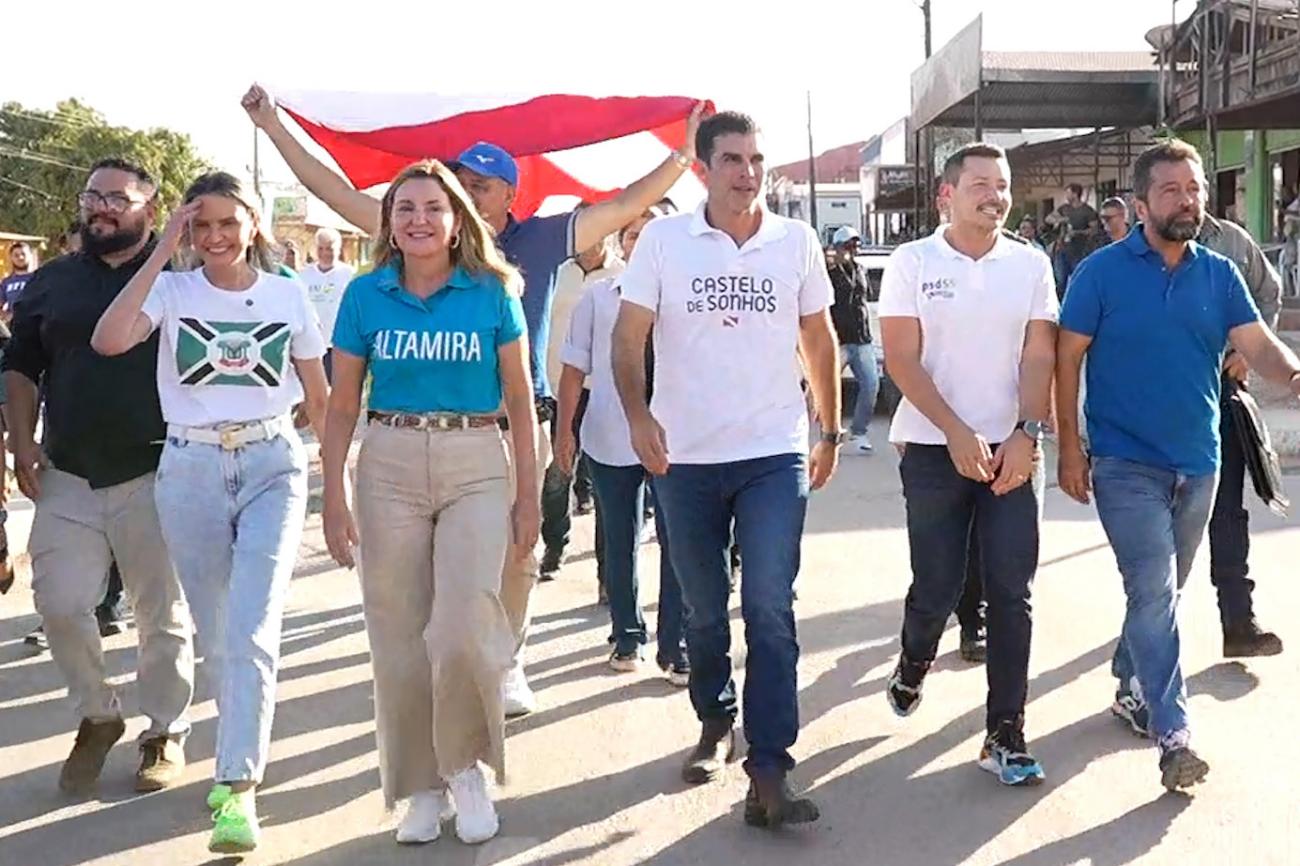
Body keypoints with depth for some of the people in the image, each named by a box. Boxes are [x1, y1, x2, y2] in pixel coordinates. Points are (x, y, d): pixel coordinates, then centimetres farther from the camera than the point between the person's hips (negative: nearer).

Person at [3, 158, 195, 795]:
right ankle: (97, 716, 22)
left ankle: (166, 732, 22)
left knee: (163, 613, 6)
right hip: (68, 478, 3)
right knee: (60, 604, -1)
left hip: (155, 476, -3)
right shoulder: (51, 282, 11)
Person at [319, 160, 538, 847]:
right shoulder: (366, 295, 3)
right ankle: (419, 785, 22)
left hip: (477, 465, -2)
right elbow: (342, 405, 7)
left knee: (464, 628, -14)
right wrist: (333, 499, 2)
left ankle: (464, 764, 12)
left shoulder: (493, 292, 0)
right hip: (388, 463, 2)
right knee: (398, 635, 6)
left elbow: (520, 400, 4)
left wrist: (528, 494, 2)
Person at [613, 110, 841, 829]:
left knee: (770, 610, -8)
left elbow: (819, 340, 11)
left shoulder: (796, 242, 2)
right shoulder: (663, 241, -3)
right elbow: (628, 339, -4)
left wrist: (831, 432, 13)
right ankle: (715, 723, 37)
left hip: (776, 455, 0)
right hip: (686, 458, 1)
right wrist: (638, 417, -20)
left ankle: (768, 773, -5)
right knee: (704, 611, 14)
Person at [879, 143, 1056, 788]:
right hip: (934, 449, -2)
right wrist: (958, 434, -15)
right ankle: (912, 668, 38)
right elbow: (901, 359, -6)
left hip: (1013, 450, 2)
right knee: (937, 587, 5)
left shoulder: (1030, 265, 5)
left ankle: (1005, 735, 6)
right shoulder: (913, 263, -2)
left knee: (1010, 594, -1)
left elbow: (1039, 357, 2)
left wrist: (1026, 434, -12)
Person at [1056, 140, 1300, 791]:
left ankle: (1132, 688, 36)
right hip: (1126, 464, -5)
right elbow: (1067, 359, -4)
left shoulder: (1219, 275, 5)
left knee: (1162, 593, 17)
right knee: (1154, 591, -13)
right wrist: (1070, 447, -8)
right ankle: (1173, 734, -11)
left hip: (1198, 463, 5)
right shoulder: (1103, 271, -6)